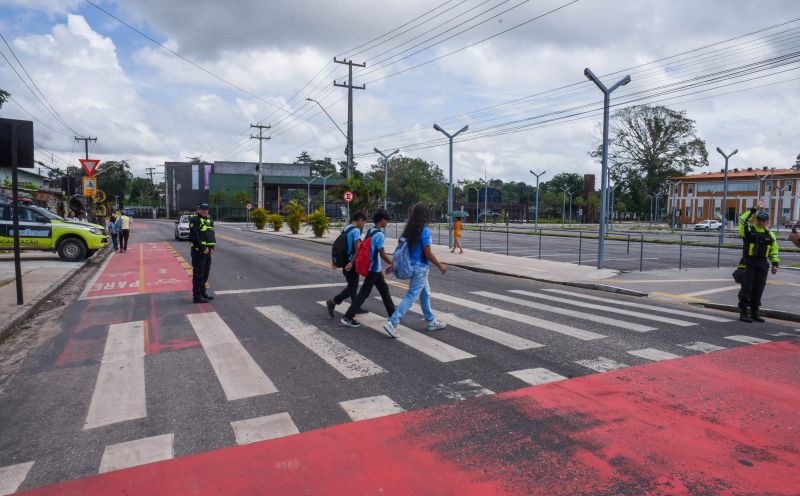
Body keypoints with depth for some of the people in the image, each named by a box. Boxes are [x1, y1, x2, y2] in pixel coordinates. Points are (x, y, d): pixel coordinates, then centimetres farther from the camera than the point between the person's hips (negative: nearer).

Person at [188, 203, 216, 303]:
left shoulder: (209, 221, 17)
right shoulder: (195, 220, -10)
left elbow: (212, 235, 19)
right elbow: (194, 237, -19)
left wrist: (212, 247, 5)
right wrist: (203, 248, -19)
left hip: (207, 251, 9)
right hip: (198, 251, -8)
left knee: (205, 273, 16)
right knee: (198, 274, -5)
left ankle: (203, 292, 27)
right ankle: (197, 296, 0)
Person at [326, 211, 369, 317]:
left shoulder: (345, 229, 13)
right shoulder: (356, 230, -15)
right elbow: (357, 248, -23)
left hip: (345, 261, 9)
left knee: (353, 285, 17)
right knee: (352, 287, -4)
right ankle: (333, 302, -8)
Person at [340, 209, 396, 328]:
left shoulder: (369, 230, 6)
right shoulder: (379, 234, -21)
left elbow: (360, 247, 7)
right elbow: (382, 254, -17)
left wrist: (352, 262, 9)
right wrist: (392, 264, -4)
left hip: (374, 268, 9)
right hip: (373, 268, -9)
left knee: (384, 288, 18)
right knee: (364, 293, -4)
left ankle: (392, 313, 29)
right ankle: (348, 318, -2)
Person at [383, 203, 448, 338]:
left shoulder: (409, 230, 5)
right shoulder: (424, 231, -18)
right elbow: (428, 254, -17)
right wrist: (440, 266, -4)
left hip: (412, 266, 9)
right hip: (420, 268, -9)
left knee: (425, 294, 19)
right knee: (411, 296, -5)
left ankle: (431, 322, 31)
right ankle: (392, 323, -9)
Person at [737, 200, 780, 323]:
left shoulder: (770, 235, 12)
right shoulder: (748, 230, -2)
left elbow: (774, 252, 17)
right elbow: (742, 220, -20)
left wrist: (775, 264, 9)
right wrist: (754, 209, -23)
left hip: (762, 266, 5)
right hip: (748, 265, -4)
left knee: (758, 290, 9)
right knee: (746, 289, -4)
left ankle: (754, 313, 18)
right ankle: (743, 313, 1)